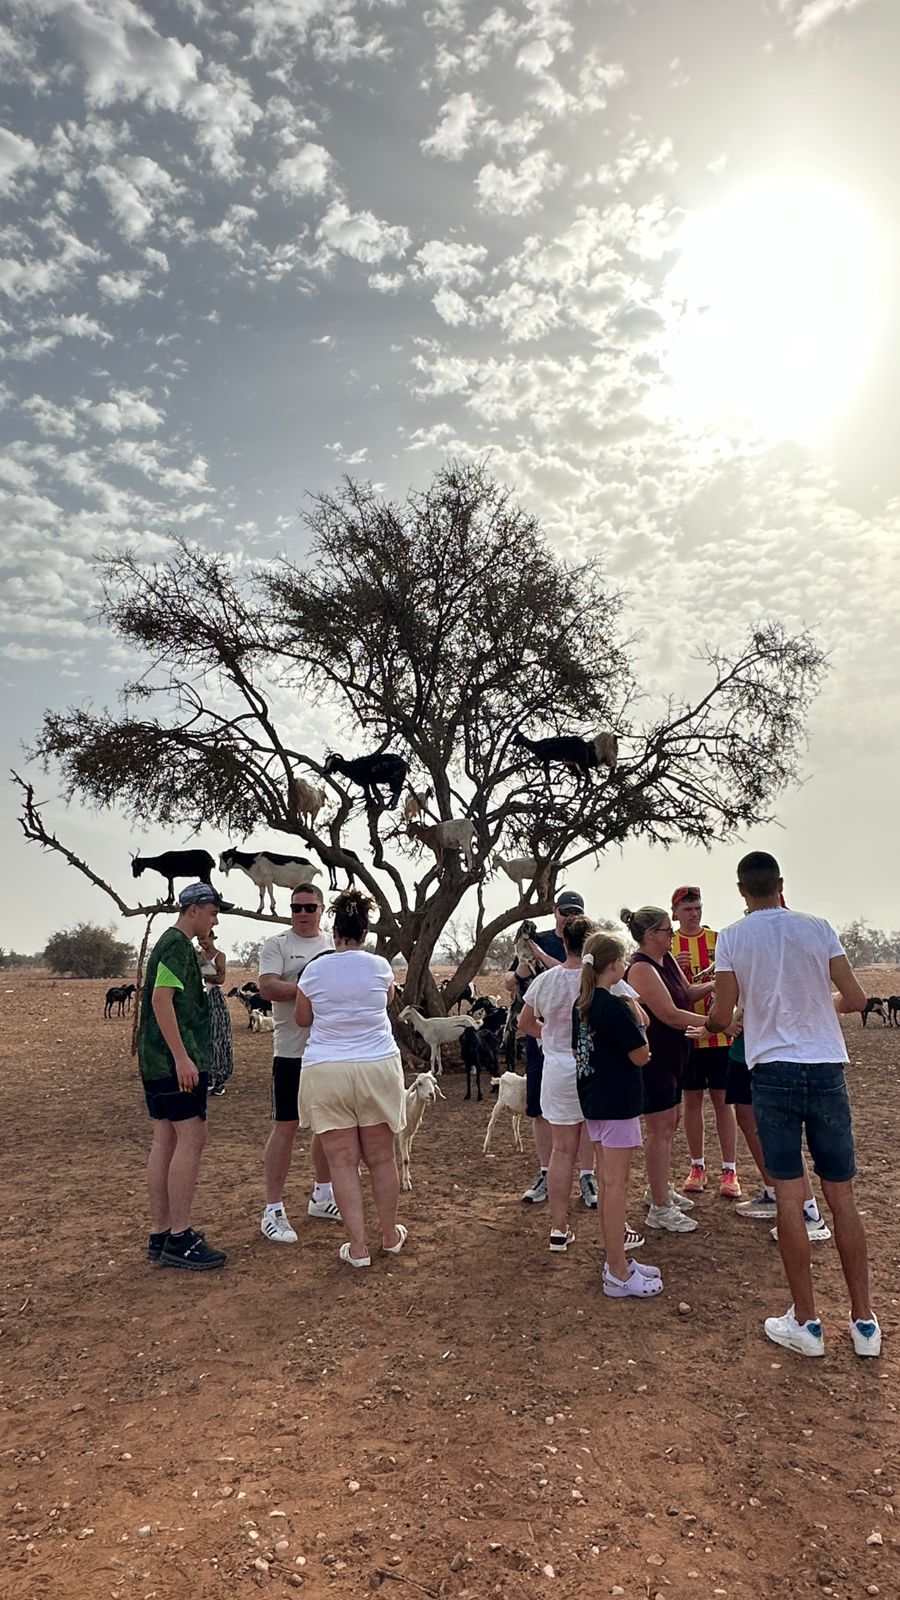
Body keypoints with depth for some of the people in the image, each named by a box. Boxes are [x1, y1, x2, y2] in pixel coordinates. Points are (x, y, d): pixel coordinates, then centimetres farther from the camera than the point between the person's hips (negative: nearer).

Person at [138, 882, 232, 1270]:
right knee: (191, 1138, -7)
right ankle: (179, 1239, -3)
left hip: (156, 1060, 10)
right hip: (175, 1059, -10)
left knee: (165, 1140, 11)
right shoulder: (178, 944, -12)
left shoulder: (171, 943, 19)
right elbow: (161, 998, -21)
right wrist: (182, 1057, -23)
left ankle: (160, 1235, 16)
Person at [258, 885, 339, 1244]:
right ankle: (273, 1210, 8)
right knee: (286, 1127, -2)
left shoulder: (336, 945, 10)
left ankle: (322, 1195, 32)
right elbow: (267, 988, -17)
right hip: (293, 1051, -5)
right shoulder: (277, 945, -5)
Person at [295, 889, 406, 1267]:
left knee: (343, 1161, 6)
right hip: (377, 1068, 1)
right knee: (381, 1157, 13)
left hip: (326, 1072, -1)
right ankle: (391, 1236, 29)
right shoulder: (380, 967, -1)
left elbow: (302, 1019, 12)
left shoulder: (315, 970, -2)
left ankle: (358, 1247, 10)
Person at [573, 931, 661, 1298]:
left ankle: (615, 1260, 27)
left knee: (607, 1181, 16)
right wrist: (637, 1016, -3)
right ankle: (618, 1274, 6)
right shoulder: (615, 1007, -19)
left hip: (593, 1101, 9)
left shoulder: (581, 1004, 7)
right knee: (616, 1184, -2)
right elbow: (641, 1056, -14)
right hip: (618, 1103, -9)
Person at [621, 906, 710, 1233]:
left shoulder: (667, 959, 6)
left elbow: (687, 993, 16)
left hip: (673, 1054, 10)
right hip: (652, 1056, -10)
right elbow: (670, 1014, -26)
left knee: (671, 1121, 20)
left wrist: (712, 985, -3)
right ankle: (659, 1209, 8)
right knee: (660, 1129, -2)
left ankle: (661, 1188, 37)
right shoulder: (641, 969, -22)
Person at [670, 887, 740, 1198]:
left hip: (719, 1032, 0)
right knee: (692, 1100, 8)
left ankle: (729, 1171, 12)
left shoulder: (718, 939, 1)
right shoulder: (668, 944, 1)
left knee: (723, 1099, 4)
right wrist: (674, 968, -21)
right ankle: (697, 1167, 21)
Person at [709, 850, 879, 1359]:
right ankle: (865, 1321, 19)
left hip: (773, 1069, -2)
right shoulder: (818, 928, 0)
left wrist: (706, 1020, 19)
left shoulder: (732, 938, -4)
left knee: (790, 1196, 5)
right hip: (827, 1067, 2)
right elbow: (857, 999, 0)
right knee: (842, 1194, 10)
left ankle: (806, 1322, 13)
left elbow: (722, 1017, -4)